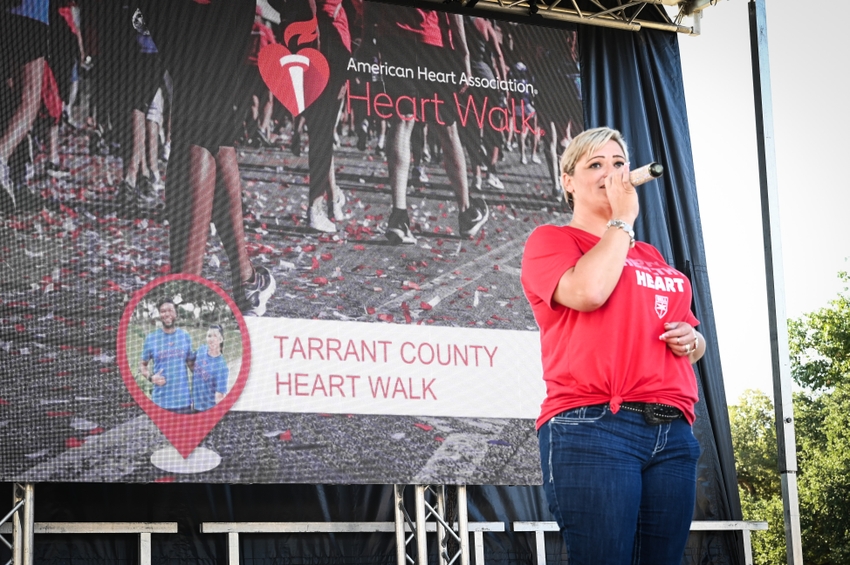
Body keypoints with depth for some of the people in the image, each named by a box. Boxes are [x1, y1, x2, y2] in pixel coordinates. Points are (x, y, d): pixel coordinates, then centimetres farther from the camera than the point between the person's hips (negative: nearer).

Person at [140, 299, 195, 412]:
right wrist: (150, 377, -10)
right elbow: (144, 365, 10)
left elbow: (192, 364, 13)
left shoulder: (185, 336, 6)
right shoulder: (150, 338, 2)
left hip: (183, 400, 2)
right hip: (160, 401, -2)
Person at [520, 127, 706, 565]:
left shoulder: (651, 256, 27)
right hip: (592, 427, -6)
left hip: (673, 433, 6)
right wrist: (623, 219, -1)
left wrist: (692, 340, 8)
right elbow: (587, 291, -14)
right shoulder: (550, 240, 8)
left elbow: (691, 338, 33)